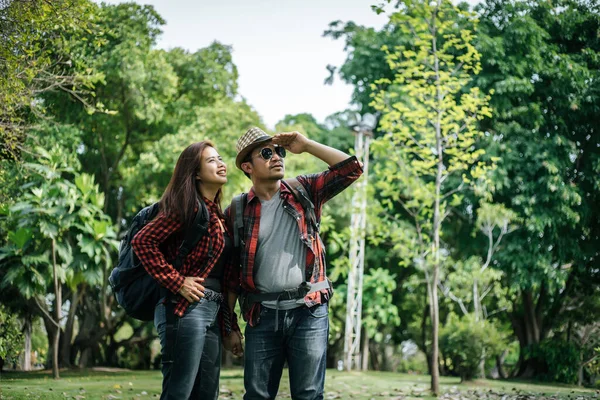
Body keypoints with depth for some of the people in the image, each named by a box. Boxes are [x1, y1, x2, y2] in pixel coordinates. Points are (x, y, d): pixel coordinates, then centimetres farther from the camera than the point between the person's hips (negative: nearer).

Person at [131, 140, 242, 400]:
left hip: (212, 312, 9)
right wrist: (177, 282, -17)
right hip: (187, 308, -9)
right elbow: (143, 241, -16)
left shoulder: (217, 214, 19)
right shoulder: (188, 206, -7)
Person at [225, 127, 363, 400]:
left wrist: (306, 146, -6)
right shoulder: (237, 211, 5)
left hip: (308, 311, 0)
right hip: (262, 315, 1)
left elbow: (351, 169, -2)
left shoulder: (303, 192, 7)